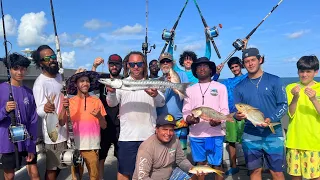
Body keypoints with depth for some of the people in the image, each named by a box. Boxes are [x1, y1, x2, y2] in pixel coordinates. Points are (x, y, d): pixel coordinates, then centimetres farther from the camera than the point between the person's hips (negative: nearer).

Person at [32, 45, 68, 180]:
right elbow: (39, 111, -28)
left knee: (59, 165, 20)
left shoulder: (58, 76, 6)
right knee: (52, 168, 4)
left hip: (64, 130, 8)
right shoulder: (40, 83, -20)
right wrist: (45, 109, -48)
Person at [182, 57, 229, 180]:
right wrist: (189, 119, -15)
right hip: (195, 133, 2)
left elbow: (225, 110, 2)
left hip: (215, 133, -2)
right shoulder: (190, 89, 13)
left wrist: (219, 120, -20)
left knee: (216, 164, 1)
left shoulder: (220, 87, 7)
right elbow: (185, 111, 8)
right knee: (200, 163, 10)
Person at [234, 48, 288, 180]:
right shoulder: (240, 87, 6)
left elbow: (283, 105, -4)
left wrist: (271, 119, -20)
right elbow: (236, 111, 7)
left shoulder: (274, 81, 0)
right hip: (250, 136, 2)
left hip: (273, 135, -2)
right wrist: (238, 116, -17)